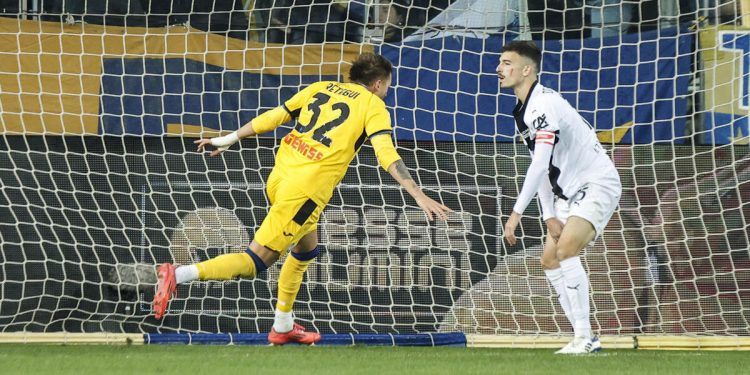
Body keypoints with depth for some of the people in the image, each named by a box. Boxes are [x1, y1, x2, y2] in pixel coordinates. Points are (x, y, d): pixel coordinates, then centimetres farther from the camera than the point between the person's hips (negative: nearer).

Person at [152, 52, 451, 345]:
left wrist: (229, 139, 25)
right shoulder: (373, 105, 3)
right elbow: (387, 155, -10)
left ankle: (282, 327, 32)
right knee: (256, 262, -6)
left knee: (306, 249, 28)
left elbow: (273, 117, 18)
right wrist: (419, 196, -13)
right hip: (306, 192, -7)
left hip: (279, 178, 7)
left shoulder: (320, 88, 19)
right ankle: (178, 275, -21)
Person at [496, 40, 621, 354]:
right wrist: (549, 215, 2)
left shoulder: (544, 104, -20)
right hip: (570, 192, 10)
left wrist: (516, 213, -32)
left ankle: (583, 336, -23)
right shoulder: (523, 111, 11)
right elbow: (542, 167, 13)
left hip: (598, 184, -10)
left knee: (565, 250, -25)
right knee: (549, 260, 6)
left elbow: (540, 164, -29)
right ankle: (585, 340, 9)